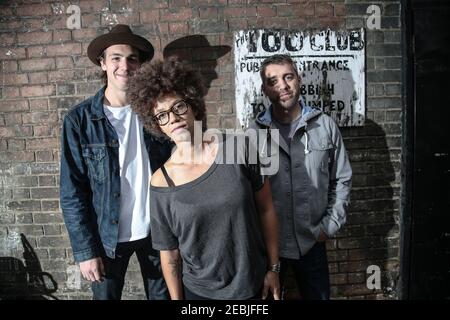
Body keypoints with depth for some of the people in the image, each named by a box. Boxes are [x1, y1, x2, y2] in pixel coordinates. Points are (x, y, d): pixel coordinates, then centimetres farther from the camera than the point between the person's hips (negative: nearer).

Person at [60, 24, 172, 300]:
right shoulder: (80, 119, -8)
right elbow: (72, 192, -7)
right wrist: (85, 249, -10)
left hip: (156, 230, 2)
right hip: (108, 236, -1)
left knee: (164, 295, 17)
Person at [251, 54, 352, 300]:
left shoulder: (325, 126, -4)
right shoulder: (254, 132, -8)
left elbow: (342, 180, 3)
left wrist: (331, 224, -2)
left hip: (312, 241, 2)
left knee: (318, 295, 21)